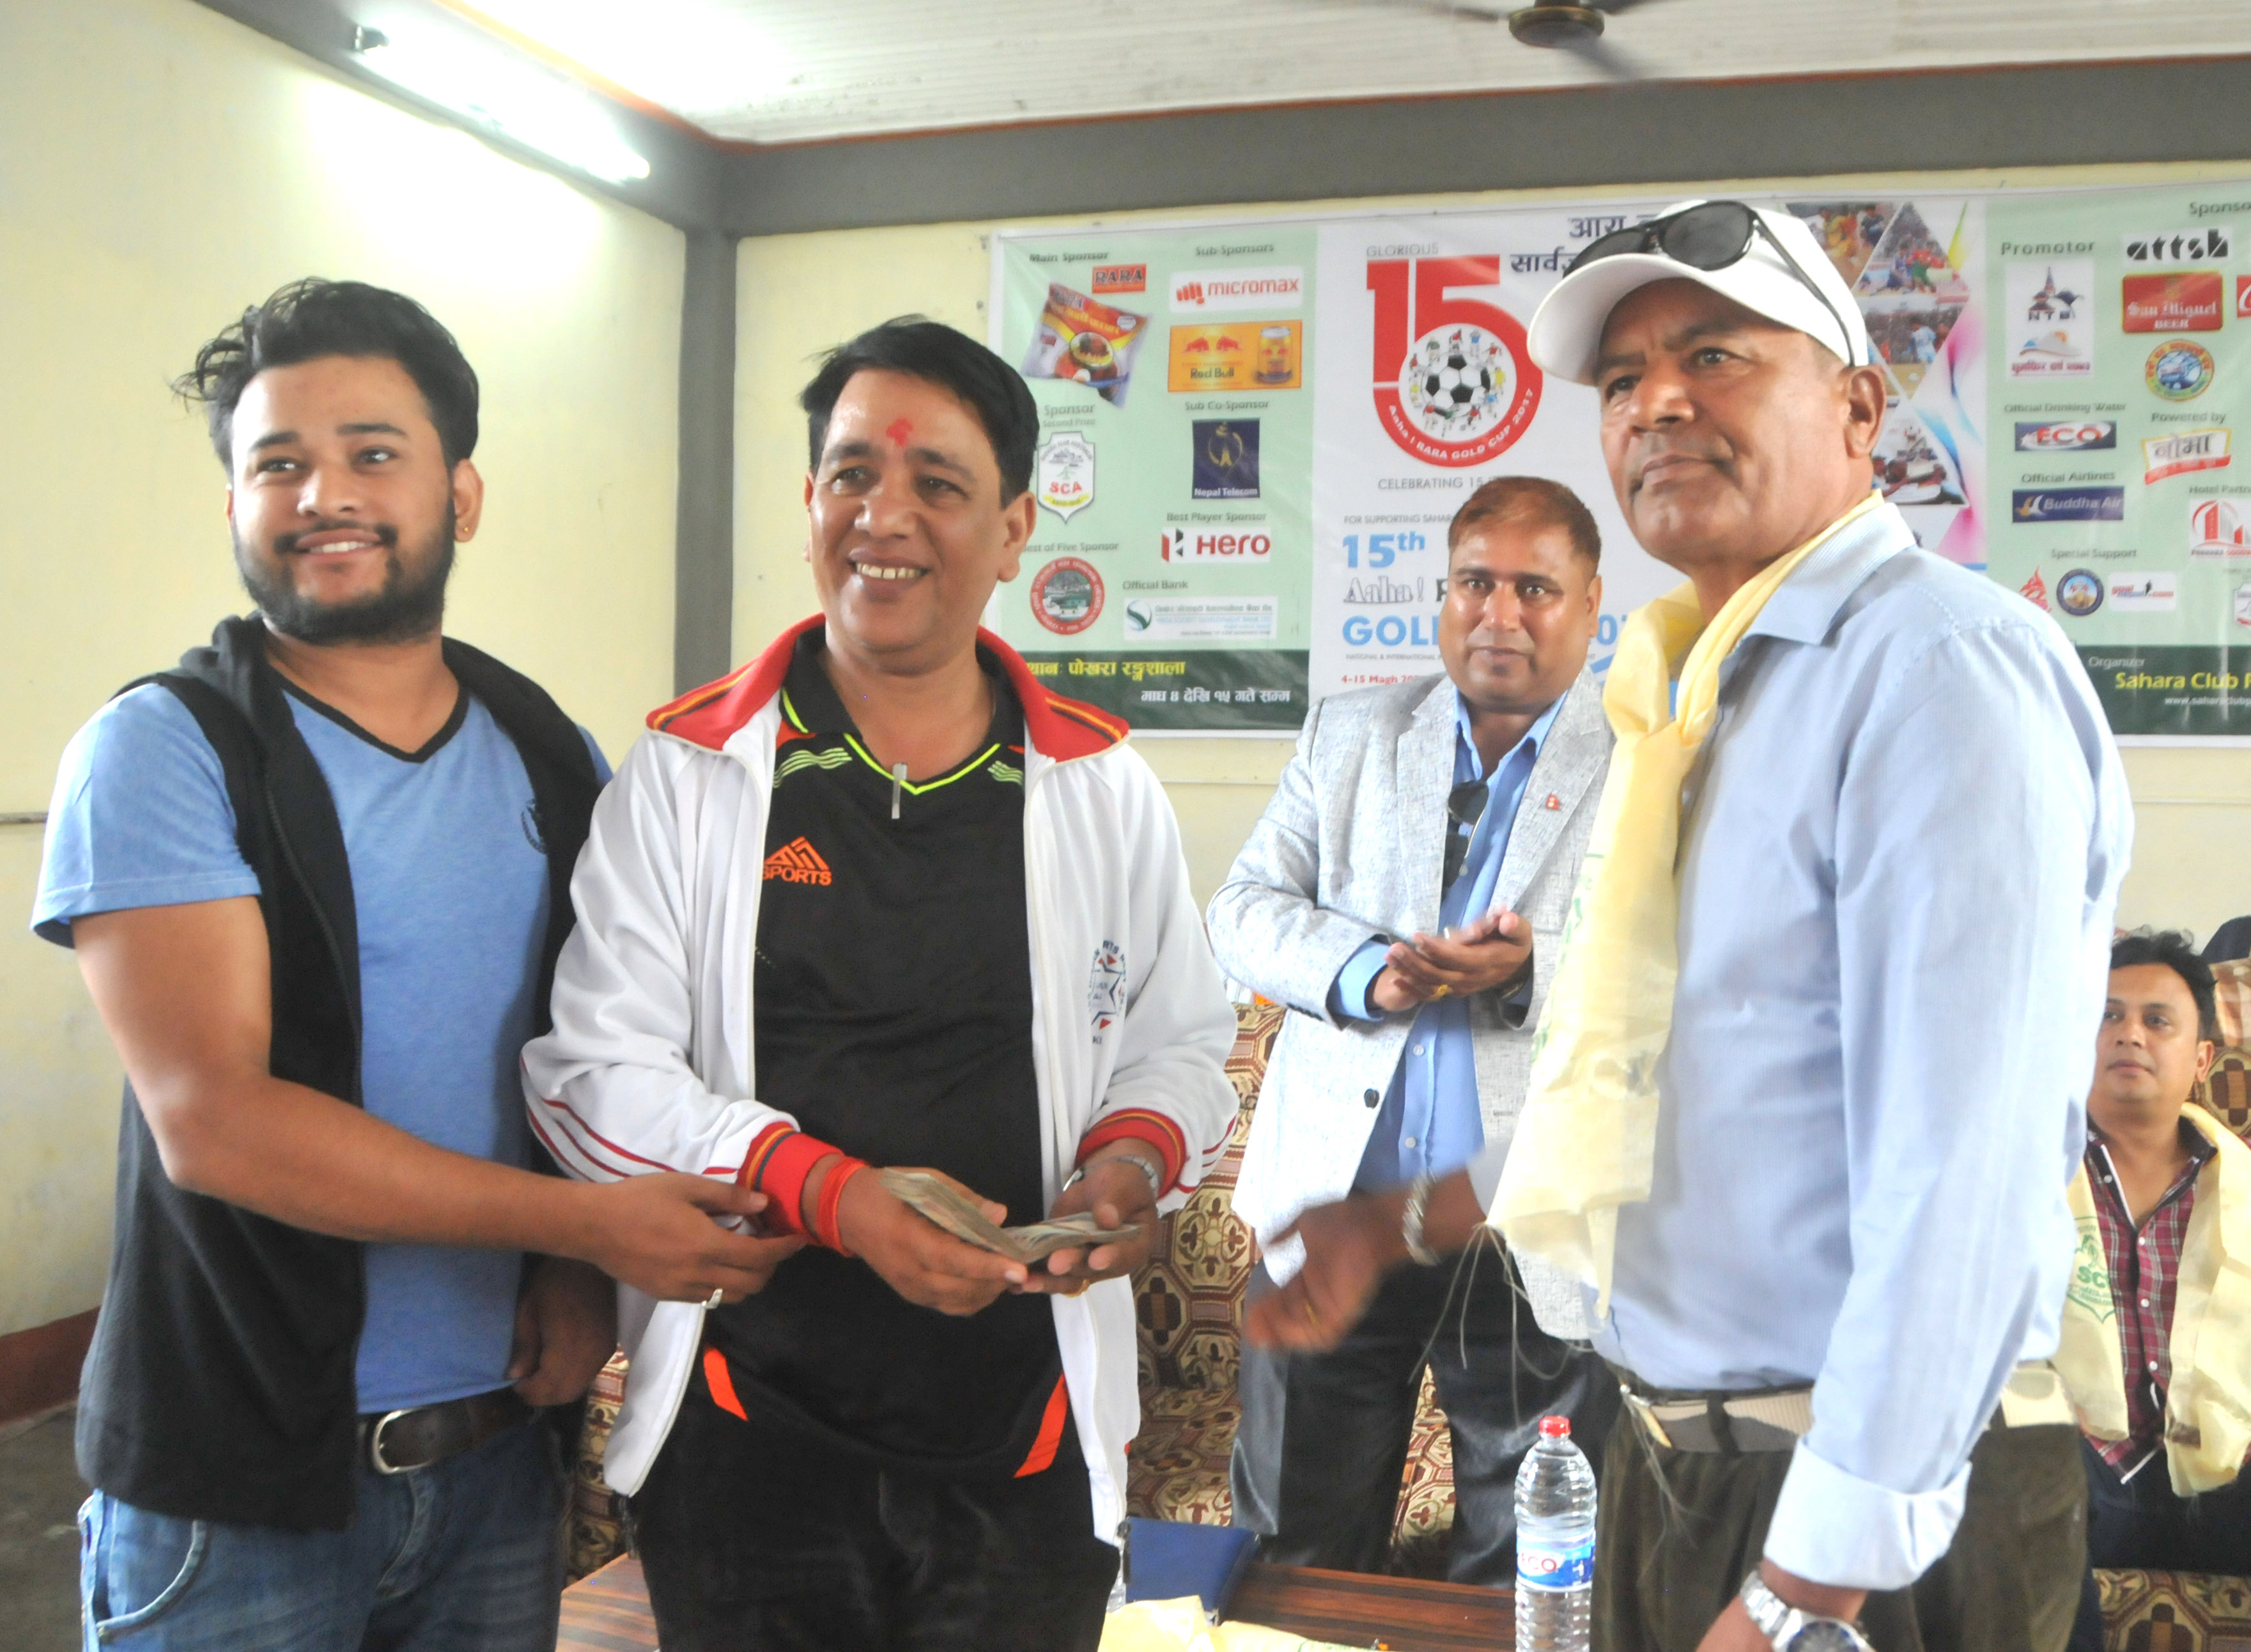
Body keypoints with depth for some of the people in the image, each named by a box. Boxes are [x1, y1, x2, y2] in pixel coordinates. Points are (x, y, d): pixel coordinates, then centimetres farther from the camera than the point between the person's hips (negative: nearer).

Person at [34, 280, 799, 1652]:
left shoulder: (554, 758, 5)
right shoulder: (163, 751, -9)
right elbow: (211, 1116, -19)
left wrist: (581, 1274, -10)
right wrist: (582, 1220, -21)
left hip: (502, 1448, 4)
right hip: (237, 1486, -4)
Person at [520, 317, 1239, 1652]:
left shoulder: (1105, 792, 5)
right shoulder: (685, 777, -1)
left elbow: (1181, 1043, 13)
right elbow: (595, 1069, -5)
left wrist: (1135, 1158, -10)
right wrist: (834, 1194, -19)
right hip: (747, 1439, -1)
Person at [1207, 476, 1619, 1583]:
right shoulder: (1351, 733, 11)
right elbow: (1245, 908, 5)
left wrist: (1537, 969, -25)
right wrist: (1365, 971, -15)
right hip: (1334, 1212, 3)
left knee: (1525, 1583, 13)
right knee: (1294, 1566, 14)